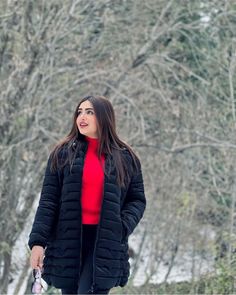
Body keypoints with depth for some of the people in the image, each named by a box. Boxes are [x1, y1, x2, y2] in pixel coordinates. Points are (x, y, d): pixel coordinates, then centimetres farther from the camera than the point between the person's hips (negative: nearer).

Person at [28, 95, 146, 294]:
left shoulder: (125, 158, 8)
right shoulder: (63, 154, 7)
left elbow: (137, 199, 13)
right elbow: (48, 201, 3)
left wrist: (123, 227, -7)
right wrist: (38, 241, -7)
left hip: (106, 243, -2)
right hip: (68, 241, 2)